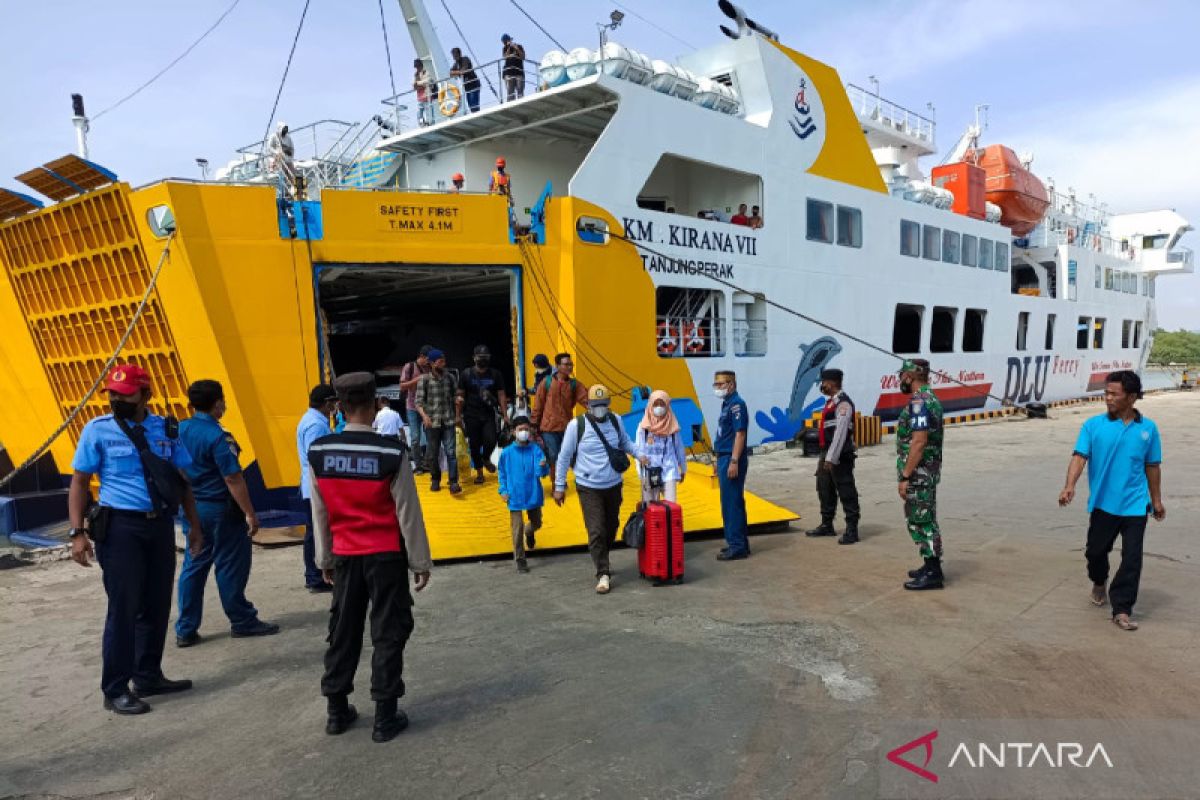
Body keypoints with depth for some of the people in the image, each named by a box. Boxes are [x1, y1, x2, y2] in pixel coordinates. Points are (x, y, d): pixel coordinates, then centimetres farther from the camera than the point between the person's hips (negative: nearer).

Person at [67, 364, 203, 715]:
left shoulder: (164, 428, 7)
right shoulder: (98, 429, -3)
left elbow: (182, 481, 12)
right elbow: (79, 483, -2)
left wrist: (194, 525, 11)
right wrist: (77, 533, -10)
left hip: (161, 527, 4)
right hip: (121, 527, -4)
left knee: (157, 606, 11)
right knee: (123, 608, -2)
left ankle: (148, 676, 26)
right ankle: (115, 690, 10)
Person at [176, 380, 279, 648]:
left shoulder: (180, 430, 4)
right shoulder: (217, 437, -19)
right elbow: (233, 478, -20)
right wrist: (250, 513, -16)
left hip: (193, 508, 7)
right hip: (220, 509, -7)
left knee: (193, 567, 13)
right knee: (230, 566, 4)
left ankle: (186, 630, 17)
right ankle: (242, 622, 16)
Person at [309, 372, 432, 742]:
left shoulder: (318, 452, -5)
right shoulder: (391, 452, -17)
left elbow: (319, 512, 4)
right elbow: (408, 513, -11)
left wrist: (324, 558, 15)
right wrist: (420, 561, -2)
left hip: (345, 556, 4)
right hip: (386, 556, -4)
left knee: (343, 630, 16)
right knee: (389, 633, 7)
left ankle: (337, 710, 27)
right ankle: (385, 716, 12)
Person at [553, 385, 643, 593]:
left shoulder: (615, 420, 0)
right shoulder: (577, 425, -12)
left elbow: (625, 442, 18)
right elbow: (564, 457, -5)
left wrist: (640, 453, -1)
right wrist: (559, 486, -3)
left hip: (614, 485, 5)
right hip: (589, 488, -4)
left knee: (611, 528, 16)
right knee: (596, 532, -8)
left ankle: (601, 561, 38)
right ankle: (603, 574, 2)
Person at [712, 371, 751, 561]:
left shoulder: (736, 404, -14)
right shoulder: (726, 403, 16)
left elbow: (740, 434, -20)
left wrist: (734, 462, -23)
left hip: (731, 459, -10)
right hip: (724, 458, 10)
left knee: (732, 503, -6)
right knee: (733, 502, 15)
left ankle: (737, 546, 0)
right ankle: (739, 543, 23)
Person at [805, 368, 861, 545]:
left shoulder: (843, 403, -15)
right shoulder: (831, 402, 16)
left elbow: (840, 432, -22)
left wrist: (831, 458, -24)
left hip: (840, 456, -11)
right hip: (827, 455, 11)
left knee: (846, 492, -4)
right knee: (825, 490, 18)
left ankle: (852, 530, 2)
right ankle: (826, 525, 31)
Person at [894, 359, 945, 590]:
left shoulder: (919, 402, -19)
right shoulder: (931, 398, 14)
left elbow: (919, 442, -25)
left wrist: (905, 476, -22)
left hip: (918, 473, -10)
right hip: (928, 470, 10)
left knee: (922, 522, -4)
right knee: (924, 520, 17)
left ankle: (932, 573, 3)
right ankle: (932, 566, 25)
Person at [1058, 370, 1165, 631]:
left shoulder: (1148, 428, 2)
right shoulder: (1093, 425, -4)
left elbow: (1152, 466, 11)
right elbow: (1079, 456, -12)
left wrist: (1156, 500, 14)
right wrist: (1070, 486, -28)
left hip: (1135, 505, 0)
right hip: (1102, 503, 0)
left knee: (1132, 558, -2)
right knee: (1096, 550, 13)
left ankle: (1121, 609, 8)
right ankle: (1099, 583, 43)